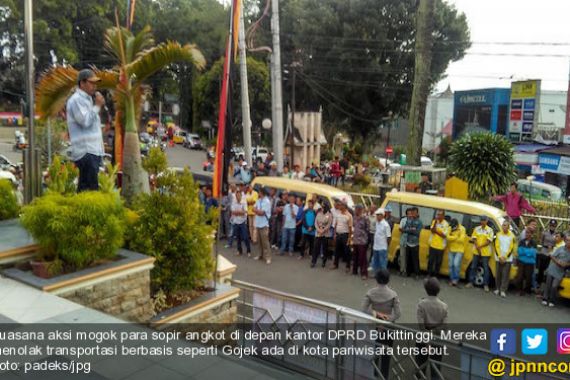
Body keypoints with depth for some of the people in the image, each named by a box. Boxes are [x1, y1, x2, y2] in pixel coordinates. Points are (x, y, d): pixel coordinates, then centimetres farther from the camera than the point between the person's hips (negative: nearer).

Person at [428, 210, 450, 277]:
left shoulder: (446, 224, -10)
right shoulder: (434, 221, 2)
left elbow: (444, 235, -14)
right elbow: (432, 230, -12)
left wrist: (436, 231, -17)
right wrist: (435, 222, -20)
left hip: (440, 246, -3)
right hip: (432, 245, 3)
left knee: (438, 262, 7)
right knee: (430, 260, 8)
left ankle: (435, 275, 19)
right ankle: (429, 274, 19)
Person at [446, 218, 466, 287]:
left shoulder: (462, 229, -10)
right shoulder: (450, 228, 1)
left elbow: (462, 239, -18)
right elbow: (448, 237, -8)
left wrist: (452, 238, -12)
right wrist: (457, 237, -19)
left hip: (459, 251, -4)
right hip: (451, 250, 4)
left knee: (456, 264, -14)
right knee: (451, 265, 5)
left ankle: (456, 279, -3)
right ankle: (452, 279, 14)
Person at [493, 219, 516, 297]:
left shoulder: (512, 236, -1)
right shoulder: (498, 234, 4)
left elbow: (511, 248, -2)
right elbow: (496, 246, 2)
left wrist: (505, 257, -8)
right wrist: (499, 256, -7)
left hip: (507, 259, -2)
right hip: (498, 258, 2)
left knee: (505, 275, -4)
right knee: (498, 274, 6)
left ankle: (503, 290, -2)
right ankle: (498, 289, 19)